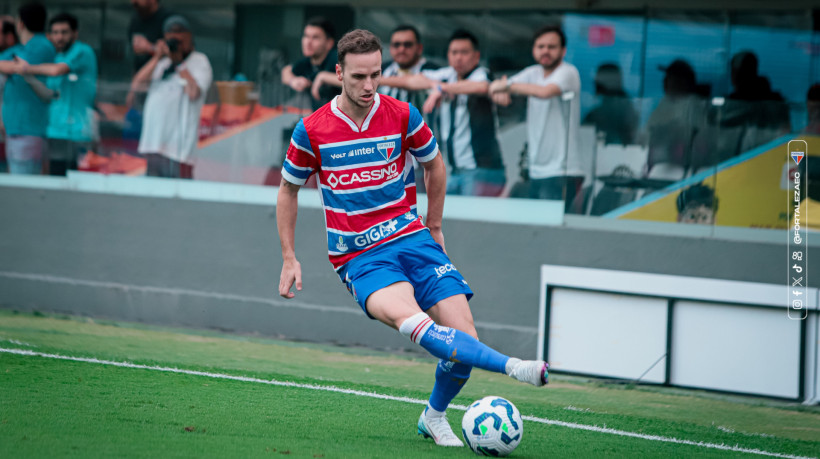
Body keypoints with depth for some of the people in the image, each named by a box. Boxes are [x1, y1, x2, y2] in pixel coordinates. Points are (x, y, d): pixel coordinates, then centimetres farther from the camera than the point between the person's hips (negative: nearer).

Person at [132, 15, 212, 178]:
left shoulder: (199, 61, 2)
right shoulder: (162, 63, 20)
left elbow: (193, 92, -15)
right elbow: (136, 85, 7)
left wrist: (178, 62, -7)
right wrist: (156, 57, 1)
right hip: (154, 142, 6)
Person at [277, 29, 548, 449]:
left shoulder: (402, 116, 0)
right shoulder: (311, 131, -3)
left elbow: (434, 165, 19)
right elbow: (288, 189, 12)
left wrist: (433, 229, 22)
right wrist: (289, 259, 10)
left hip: (411, 239, 3)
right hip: (359, 258, -3)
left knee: (463, 340, -12)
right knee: (408, 317, -35)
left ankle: (434, 417, 16)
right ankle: (510, 366, -49)